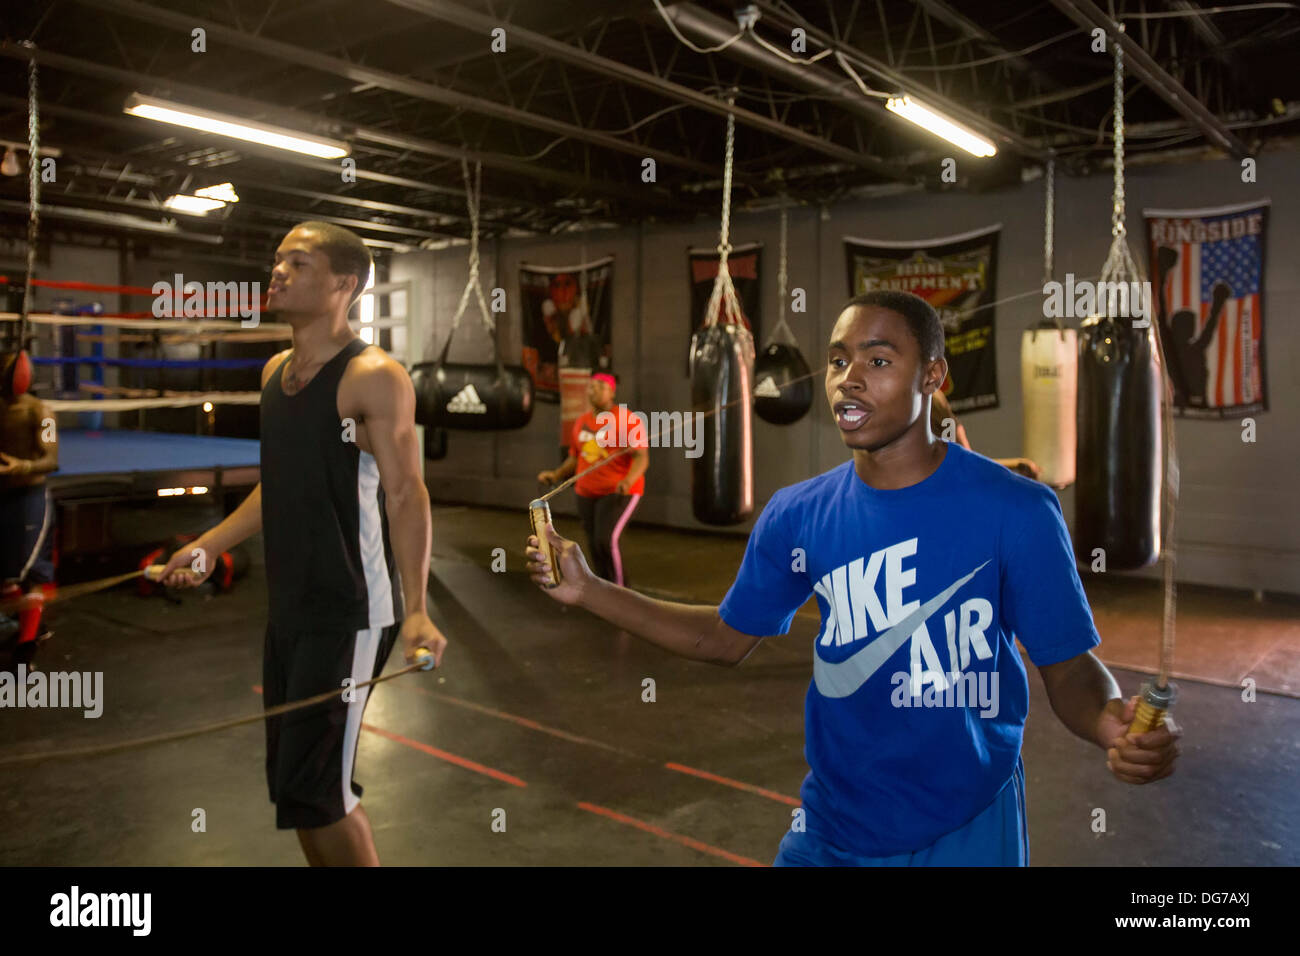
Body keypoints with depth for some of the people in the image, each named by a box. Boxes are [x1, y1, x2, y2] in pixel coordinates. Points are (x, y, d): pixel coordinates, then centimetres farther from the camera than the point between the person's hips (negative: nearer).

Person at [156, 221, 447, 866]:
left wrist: (415, 610, -29)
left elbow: (406, 496, -19)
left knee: (311, 789, -5)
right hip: (288, 607, 8)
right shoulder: (275, 372, 11)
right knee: (290, 782, 16)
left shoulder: (374, 377, -13)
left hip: (350, 614, -8)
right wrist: (209, 546, 21)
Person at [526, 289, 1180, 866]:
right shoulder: (798, 515, -6)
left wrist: (1113, 723, -32)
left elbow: (1068, 665, -9)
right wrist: (587, 591, -1)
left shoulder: (1016, 510, -15)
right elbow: (725, 637, 5)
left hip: (967, 832, -2)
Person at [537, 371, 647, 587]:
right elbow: (575, 458, 19)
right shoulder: (581, 422, 11)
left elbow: (642, 457, -17)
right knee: (595, 547, 10)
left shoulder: (627, 420, -10)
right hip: (587, 494, 7)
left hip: (618, 493, -6)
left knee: (606, 540, -20)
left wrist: (629, 480, -34)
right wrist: (556, 474, 2)